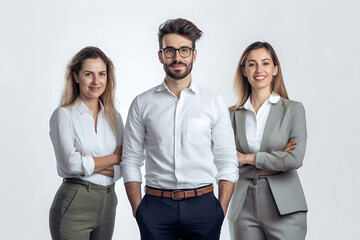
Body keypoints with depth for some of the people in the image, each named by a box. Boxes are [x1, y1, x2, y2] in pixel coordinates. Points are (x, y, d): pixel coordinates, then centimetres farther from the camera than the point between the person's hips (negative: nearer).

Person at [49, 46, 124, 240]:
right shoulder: (64, 115, -5)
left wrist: (90, 166, -13)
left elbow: (121, 168, 3)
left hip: (107, 204, 5)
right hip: (73, 206, -5)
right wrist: (115, 157, -5)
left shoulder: (114, 117, 9)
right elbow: (72, 163, -15)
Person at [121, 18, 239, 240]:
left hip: (202, 205, 0)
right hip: (156, 207, 0)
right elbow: (131, 161, 6)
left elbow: (228, 162, 4)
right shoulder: (142, 103, 6)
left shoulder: (214, 103, 6)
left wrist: (221, 211, -5)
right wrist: (138, 209, -3)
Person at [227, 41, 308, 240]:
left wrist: (248, 158, -6)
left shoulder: (293, 109, 2)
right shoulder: (233, 115, 8)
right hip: (244, 208, 2)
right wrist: (277, 158, -10)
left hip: (284, 209, -2)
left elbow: (296, 159, -10)